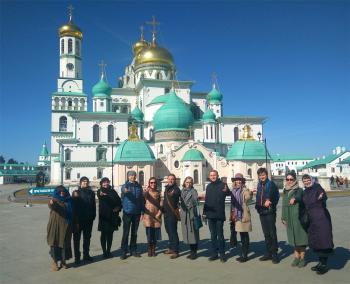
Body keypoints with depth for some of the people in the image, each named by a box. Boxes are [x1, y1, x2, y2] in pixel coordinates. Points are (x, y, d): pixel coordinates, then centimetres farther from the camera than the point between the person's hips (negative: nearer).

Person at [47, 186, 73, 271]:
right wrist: (51, 203, -53)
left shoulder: (68, 201, 4)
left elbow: (71, 213, 10)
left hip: (65, 226, 2)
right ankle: (54, 262, 8)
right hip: (55, 225, -2)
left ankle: (63, 261, 20)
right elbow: (51, 206, -29)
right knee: (54, 243, -1)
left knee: (65, 243, 7)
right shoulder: (54, 200, -5)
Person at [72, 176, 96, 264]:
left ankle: (86, 255, 24)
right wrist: (75, 219, -14)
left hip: (88, 219, 4)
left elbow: (93, 205, 9)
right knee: (77, 238, 4)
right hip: (78, 219, -4)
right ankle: (77, 256, 12)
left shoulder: (91, 192, 8)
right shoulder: (76, 193, -4)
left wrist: (93, 215, 1)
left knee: (87, 237, 13)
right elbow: (73, 206, -9)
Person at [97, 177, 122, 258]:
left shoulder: (112, 191, 12)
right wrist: (101, 195, -49)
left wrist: (118, 207, -4)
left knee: (110, 234, 10)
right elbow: (100, 196, -25)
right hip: (103, 216, -4)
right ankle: (104, 252, 9)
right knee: (104, 234, 1)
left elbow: (119, 201, 16)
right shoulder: (100, 191, 0)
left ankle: (108, 251, 20)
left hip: (112, 215, 4)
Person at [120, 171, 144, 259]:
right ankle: (124, 252, 6)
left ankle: (133, 250, 21)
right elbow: (123, 190, -29)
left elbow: (142, 200, 10)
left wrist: (142, 212, 5)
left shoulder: (139, 186, 7)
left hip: (136, 213, 3)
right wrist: (125, 191, -53)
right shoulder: (125, 186, -3)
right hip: (127, 212, -3)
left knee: (134, 233, 11)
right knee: (126, 233, -2)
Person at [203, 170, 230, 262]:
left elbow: (229, 193, -23)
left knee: (220, 235, 0)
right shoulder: (208, 186, 12)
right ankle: (214, 253, 19)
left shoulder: (222, 185, -4)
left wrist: (226, 191, -46)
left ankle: (222, 254, 11)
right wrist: (204, 212, 14)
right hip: (210, 214, 5)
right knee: (213, 235, 11)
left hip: (219, 214, -5)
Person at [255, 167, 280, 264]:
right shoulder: (259, 185, 13)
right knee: (266, 233, 12)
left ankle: (274, 254, 6)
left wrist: (269, 201, -38)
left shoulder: (271, 184, -8)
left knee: (272, 233, -2)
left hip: (270, 212, -6)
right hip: (262, 212, 7)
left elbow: (276, 196, -23)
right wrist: (257, 206, 6)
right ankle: (268, 253, 21)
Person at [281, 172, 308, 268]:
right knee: (293, 238, 10)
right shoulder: (285, 191, 11)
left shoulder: (299, 190, -7)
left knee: (300, 237, 0)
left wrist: (294, 198, -53)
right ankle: (296, 257, 20)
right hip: (289, 219, 5)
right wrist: (283, 218, 14)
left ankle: (302, 258, 11)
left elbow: (299, 197, -31)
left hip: (298, 217, -5)